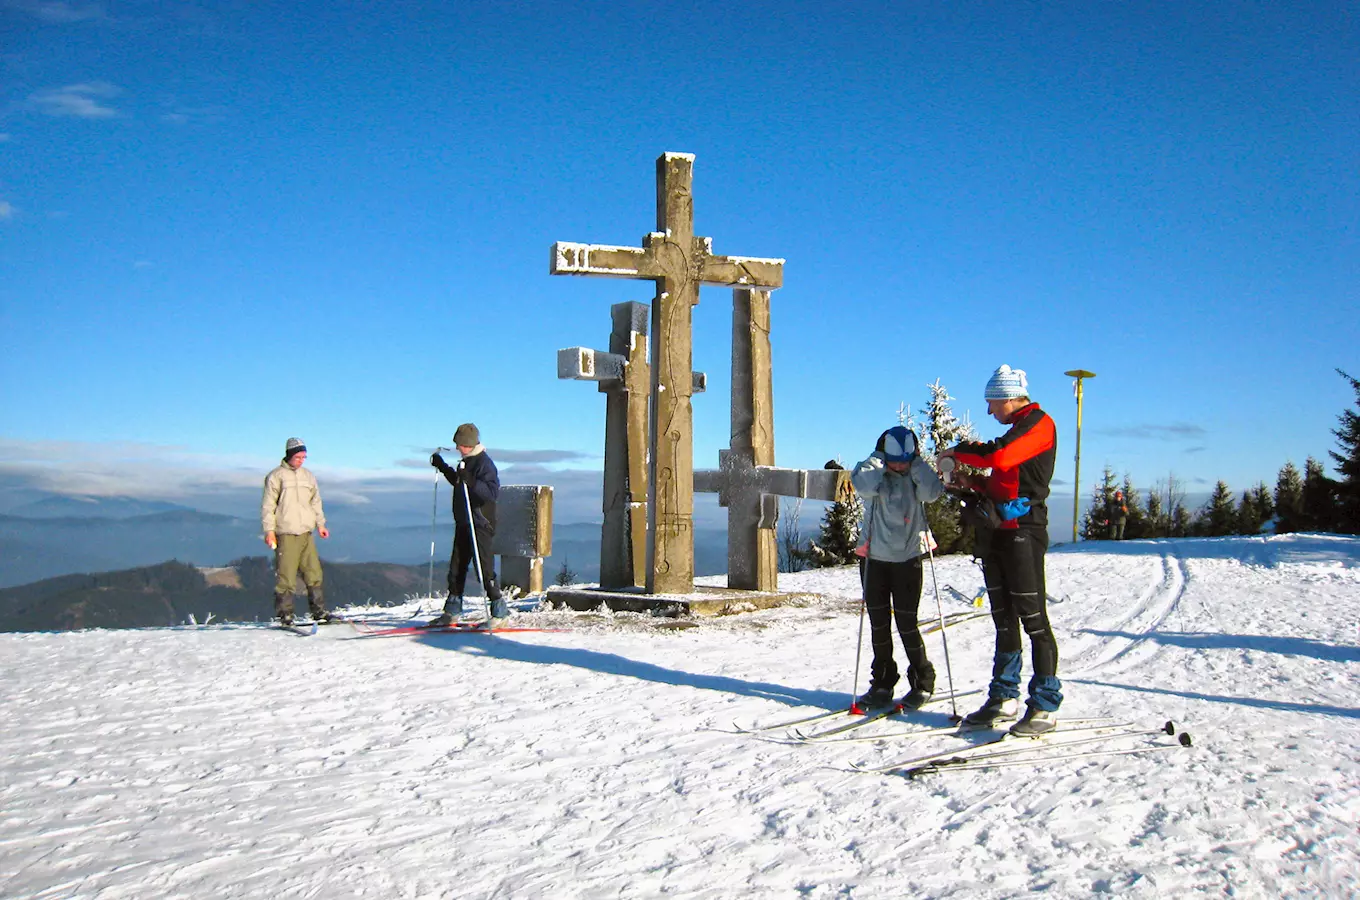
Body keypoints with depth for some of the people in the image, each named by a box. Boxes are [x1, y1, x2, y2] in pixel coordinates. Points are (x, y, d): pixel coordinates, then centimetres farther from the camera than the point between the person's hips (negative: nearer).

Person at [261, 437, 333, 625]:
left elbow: (315, 502, 23)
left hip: (306, 533, 5)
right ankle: (284, 615, 2)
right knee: (286, 576, -6)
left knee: (314, 573, 3)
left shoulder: (309, 476, 15)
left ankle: (318, 612, 9)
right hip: (286, 534, -5)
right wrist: (269, 530, -8)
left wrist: (320, 523, 15)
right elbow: (268, 505, -3)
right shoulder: (276, 476, -1)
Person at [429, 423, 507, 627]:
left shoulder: (484, 463, -14)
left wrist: (470, 481, -35)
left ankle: (500, 609, -1)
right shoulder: (466, 461, 14)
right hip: (463, 522, 9)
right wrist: (443, 467, 24)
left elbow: (493, 492, -25)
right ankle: (452, 611, 19)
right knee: (457, 566, 11)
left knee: (484, 568, -9)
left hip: (480, 523, -9)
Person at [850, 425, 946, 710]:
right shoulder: (872, 470, -2)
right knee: (878, 622, 7)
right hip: (875, 558, 1)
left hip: (907, 558, -1)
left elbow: (932, 492, -20)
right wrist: (880, 457, -14)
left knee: (906, 623, -2)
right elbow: (864, 486, -25)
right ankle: (882, 684, 19)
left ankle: (922, 682, 15)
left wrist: (915, 462, -14)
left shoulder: (918, 472, 0)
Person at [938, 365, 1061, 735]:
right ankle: (1005, 698, 18)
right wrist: (970, 481, 9)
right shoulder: (1015, 431, 23)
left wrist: (958, 451, -8)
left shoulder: (1039, 423, -6)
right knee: (1004, 619, 11)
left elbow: (999, 456, -22)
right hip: (997, 531, 9)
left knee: (1033, 617, -9)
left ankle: (1045, 706, -6)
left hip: (1023, 529, -9)